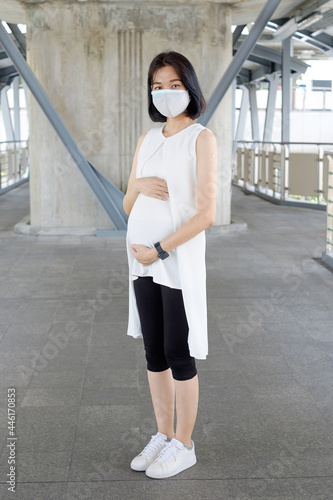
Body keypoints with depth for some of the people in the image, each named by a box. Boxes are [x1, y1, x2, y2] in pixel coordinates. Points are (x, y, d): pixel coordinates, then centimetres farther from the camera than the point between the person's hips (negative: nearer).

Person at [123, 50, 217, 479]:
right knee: (154, 352, 12)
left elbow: (206, 214, -14)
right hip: (143, 260, 6)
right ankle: (163, 435, 27)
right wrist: (139, 184, -8)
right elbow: (128, 206, 14)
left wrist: (159, 250, -14)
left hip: (179, 260, -6)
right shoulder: (147, 139, 12)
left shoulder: (201, 138, -6)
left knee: (178, 355, 2)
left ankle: (183, 446, 17)